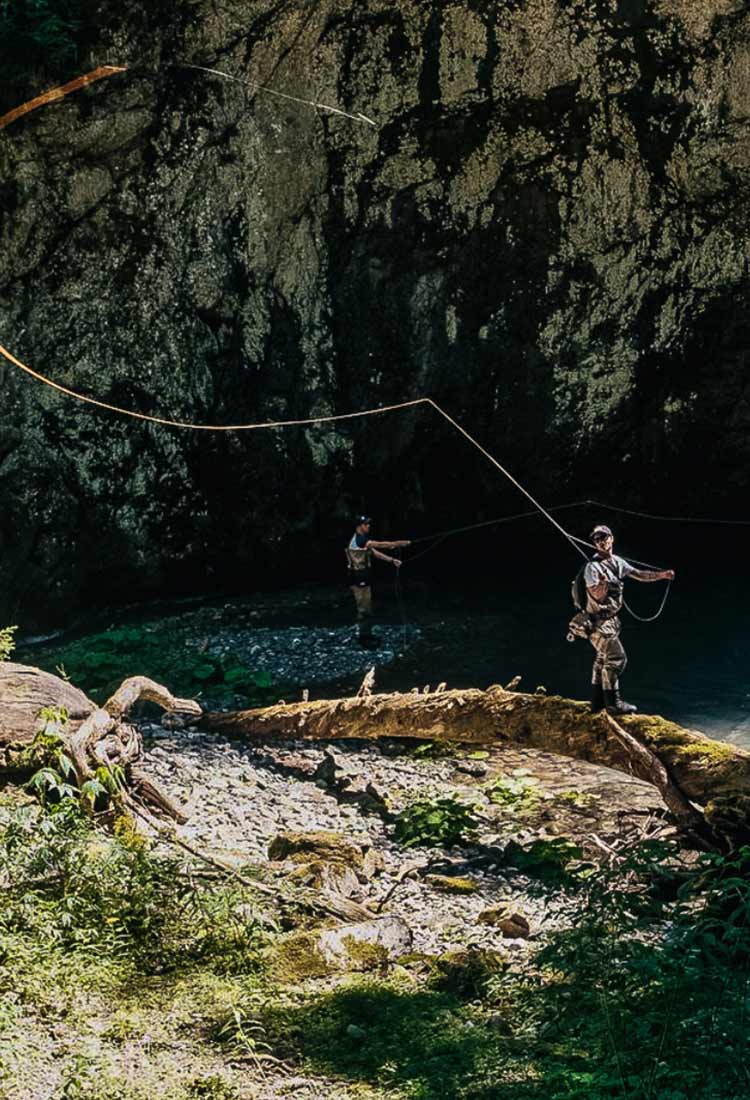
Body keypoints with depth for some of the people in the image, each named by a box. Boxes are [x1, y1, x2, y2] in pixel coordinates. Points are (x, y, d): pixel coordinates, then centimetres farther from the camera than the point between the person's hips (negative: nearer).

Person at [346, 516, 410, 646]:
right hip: (358, 578, -10)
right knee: (364, 608, -6)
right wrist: (399, 543, -23)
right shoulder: (358, 540, -19)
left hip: (364, 577, 10)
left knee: (366, 607, 15)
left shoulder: (363, 540, 14)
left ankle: (366, 634, 23)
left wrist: (392, 560, 3)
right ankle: (363, 637, -1)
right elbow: (380, 545, -24)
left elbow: (375, 552, 12)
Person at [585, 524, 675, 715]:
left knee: (603, 658, 15)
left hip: (611, 619, 9)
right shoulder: (593, 567, -18)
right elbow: (597, 596, -24)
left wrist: (661, 574, 3)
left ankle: (597, 702, 24)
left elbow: (639, 574, 14)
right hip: (598, 620, -9)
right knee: (616, 657, -12)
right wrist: (602, 583, -44)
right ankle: (613, 702, -6)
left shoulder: (617, 562, 6)